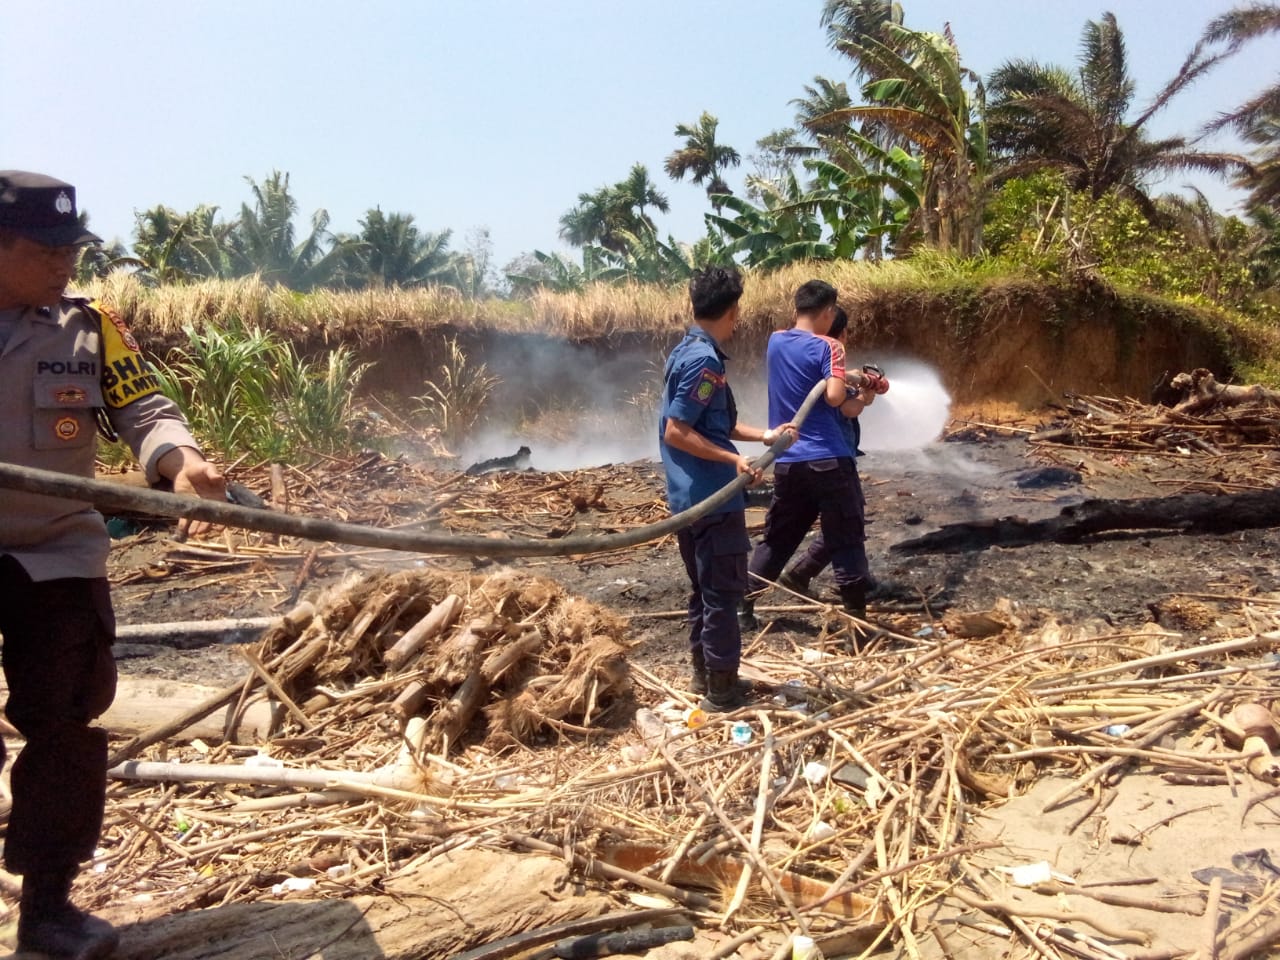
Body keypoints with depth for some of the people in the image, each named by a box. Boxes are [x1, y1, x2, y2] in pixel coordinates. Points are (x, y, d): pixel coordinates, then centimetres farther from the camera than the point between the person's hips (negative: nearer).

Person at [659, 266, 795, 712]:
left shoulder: (686, 351, 12)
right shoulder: (705, 360, -19)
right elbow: (677, 432, -22)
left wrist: (764, 435, 16)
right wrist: (734, 460, -20)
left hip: (690, 496, 10)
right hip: (712, 497, -10)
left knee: (704, 587, 18)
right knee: (723, 591, 0)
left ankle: (704, 674, 28)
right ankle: (721, 689, 9)